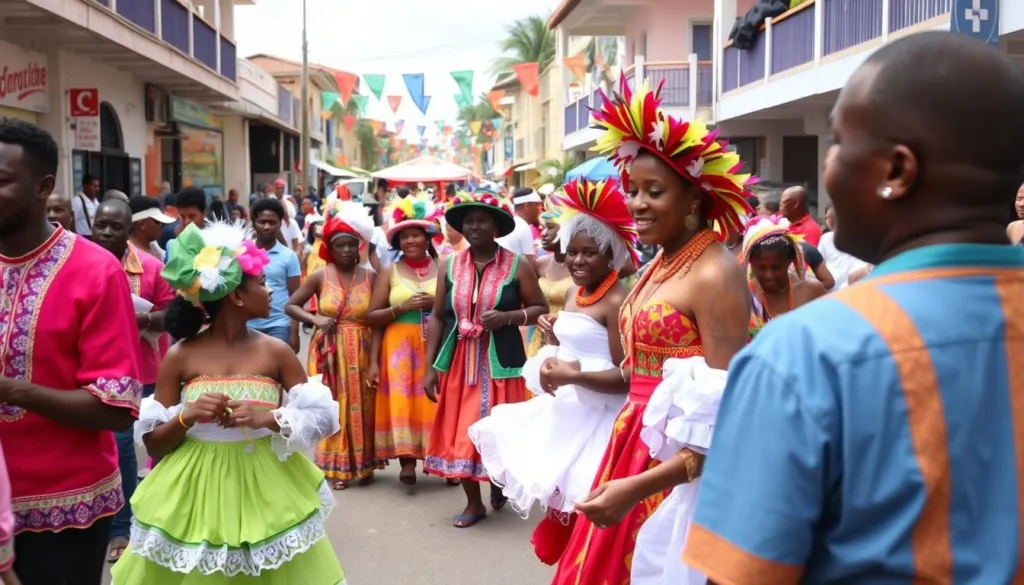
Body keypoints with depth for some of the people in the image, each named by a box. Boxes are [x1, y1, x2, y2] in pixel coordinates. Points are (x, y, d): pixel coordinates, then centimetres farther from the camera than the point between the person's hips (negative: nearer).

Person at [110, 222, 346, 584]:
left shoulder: (276, 352, -3)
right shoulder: (180, 357, -5)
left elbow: (324, 417, -5)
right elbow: (153, 445, 0)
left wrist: (270, 418, -20)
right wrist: (187, 417, -19)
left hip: (265, 491, 1)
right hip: (196, 495, -1)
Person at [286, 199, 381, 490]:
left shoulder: (370, 276, -2)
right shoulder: (320, 276, -2)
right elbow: (291, 305, 4)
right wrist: (314, 319, -14)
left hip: (361, 351, 1)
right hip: (329, 351, 0)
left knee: (361, 407, 8)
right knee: (332, 406, 4)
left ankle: (364, 464, 22)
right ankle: (336, 467, 16)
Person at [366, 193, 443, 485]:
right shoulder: (389, 272, 4)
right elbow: (372, 317, 1)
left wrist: (436, 304, -10)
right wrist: (402, 307, -12)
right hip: (400, 346, 0)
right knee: (402, 400, -9)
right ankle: (407, 460, -7)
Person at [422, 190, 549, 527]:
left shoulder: (517, 266, -5)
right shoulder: (449, 266, 4)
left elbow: (542, 309, 0)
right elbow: (437, 317, 6)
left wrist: (509, 316, -19)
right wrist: (430, 367, 2)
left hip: (500, 364, -3)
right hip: (459, 363, 3)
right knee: (459, 433, 5)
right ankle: (473, 503, 22)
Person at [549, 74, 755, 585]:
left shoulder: (714, 274, -18)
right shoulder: (659, 266, 9)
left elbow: (725, 415, -22)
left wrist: (638, 487, -25)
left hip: (684, 473, -8)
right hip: (637, 446, 8)